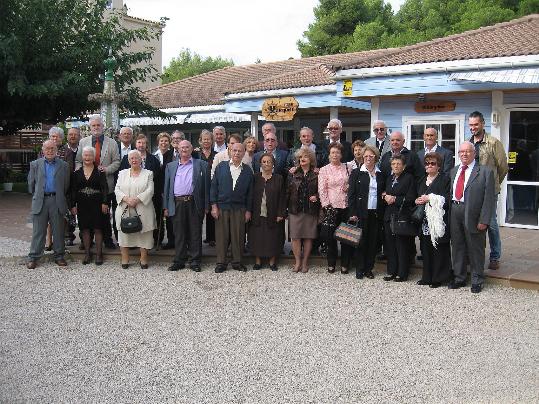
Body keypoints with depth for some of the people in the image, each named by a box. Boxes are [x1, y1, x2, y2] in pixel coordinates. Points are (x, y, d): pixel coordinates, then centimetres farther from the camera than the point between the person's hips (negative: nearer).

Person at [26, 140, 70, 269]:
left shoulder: (63, 165, 7)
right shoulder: (35, 164, 9)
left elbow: (66, 185, 9)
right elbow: (31, 184, 12)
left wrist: (61, 198, 8)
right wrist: (36, 196, 12)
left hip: (57, 201, 0)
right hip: (40, 201, 0)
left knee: (58, 231, 5)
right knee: (38, 231, 2)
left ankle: (59, 256, 14)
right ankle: (33, 257, 7)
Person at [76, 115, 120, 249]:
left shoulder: (111, 143, 4)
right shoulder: (83, 142, 9)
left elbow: (116, 162, 3)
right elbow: (78, 161, 9)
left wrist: (107, 169, -13)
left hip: (106, 184, -1)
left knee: (105, 213, 5)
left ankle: (107, 239, 14)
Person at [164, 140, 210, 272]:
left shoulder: (201, 165, 6)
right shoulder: (171, 166, 15)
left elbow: (206, 186, 2)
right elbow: (167, 187, 14)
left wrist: (206, 206, -4)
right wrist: (166, 207, 8)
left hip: (194, 203, -2)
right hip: (177, 204, 2)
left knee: (195, 234, 3)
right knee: (179, 234, 6)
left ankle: (195, 261, 10)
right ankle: (179, 261, 14)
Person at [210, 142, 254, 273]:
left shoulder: (247, 170, 7)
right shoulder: (221, 166, 5)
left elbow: (250, 192, 7)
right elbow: (213, 186, 4)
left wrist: (248, 210, 3)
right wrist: (214, 206, -3)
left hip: (239, 208, 1)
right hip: (221, 207, 0)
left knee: (238, 236, 3)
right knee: (221, 236, 2)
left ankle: (237, 262, 15)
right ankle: (221, 262, 11)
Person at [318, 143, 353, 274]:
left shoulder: (347, 168, 8)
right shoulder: (324, 170, 3)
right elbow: (321, 190, -1)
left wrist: (349, 188, -5)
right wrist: (326, 204, -9)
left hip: (345, 205, 2)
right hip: (331, 206, -1)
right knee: (331, 235, 5)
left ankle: (345, 264, 14)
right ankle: (331, 264, 17)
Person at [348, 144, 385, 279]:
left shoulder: (381, 175, 11)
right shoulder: (356, 173, 2)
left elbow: (383, 193, 15)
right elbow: (351, 194, -2)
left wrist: (382, 212, 4)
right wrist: (352, 213, -9)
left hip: (376, 213, 3)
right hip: (361, 213, -3)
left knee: (373, 241, 5)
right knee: (361, 241, 0)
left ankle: (369, 268, 16)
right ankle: (359, 269, 9)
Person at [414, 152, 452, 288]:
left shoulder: (445, 179, -5)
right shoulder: (423, 180, 19)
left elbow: (448, 199, -14)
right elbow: (419, 196, 27)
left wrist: (430, 198, -15)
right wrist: (417, 201, 5)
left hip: (439, 221, -7)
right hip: (425, 221, 7)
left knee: (439, 250, -2)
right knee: (426, 249, 9)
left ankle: (439, 278, 6)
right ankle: (427, 277, 17)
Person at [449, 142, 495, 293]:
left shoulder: (485, 172, -4)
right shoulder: (453, 171, 13)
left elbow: (489, 198, -8)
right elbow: (449, 193, 12)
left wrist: (484, 220, -14)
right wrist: (449, 214, 2)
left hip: (473, 215, -4)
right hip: (454, 211, 5)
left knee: (475, 248, 5)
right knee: (457, 247, 13)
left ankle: (477, 280, 20)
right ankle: (459, 278, 27)